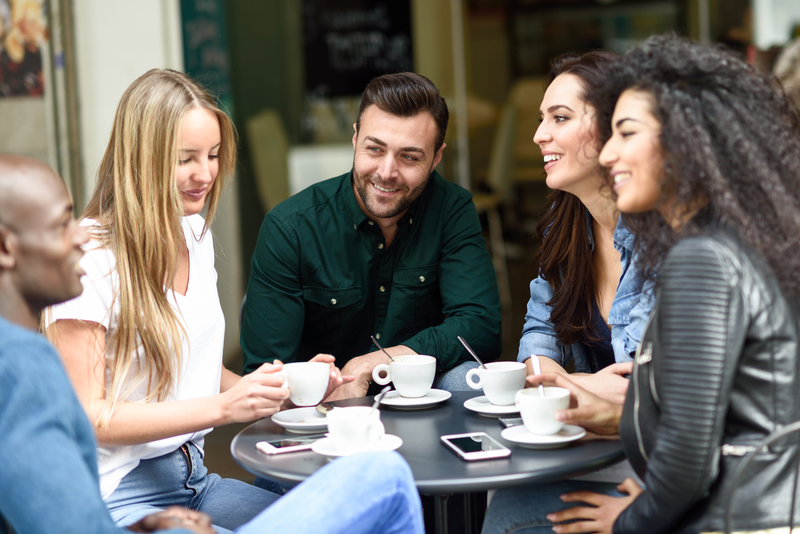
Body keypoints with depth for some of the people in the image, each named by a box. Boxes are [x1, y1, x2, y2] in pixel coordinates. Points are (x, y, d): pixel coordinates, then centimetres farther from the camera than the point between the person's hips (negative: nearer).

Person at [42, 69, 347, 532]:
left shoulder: (196, 234, 10)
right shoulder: (88, 256, -15)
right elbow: (86, 418, -17)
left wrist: (280, 390, 1)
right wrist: (222, 407, -23)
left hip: (193, 479, 8)